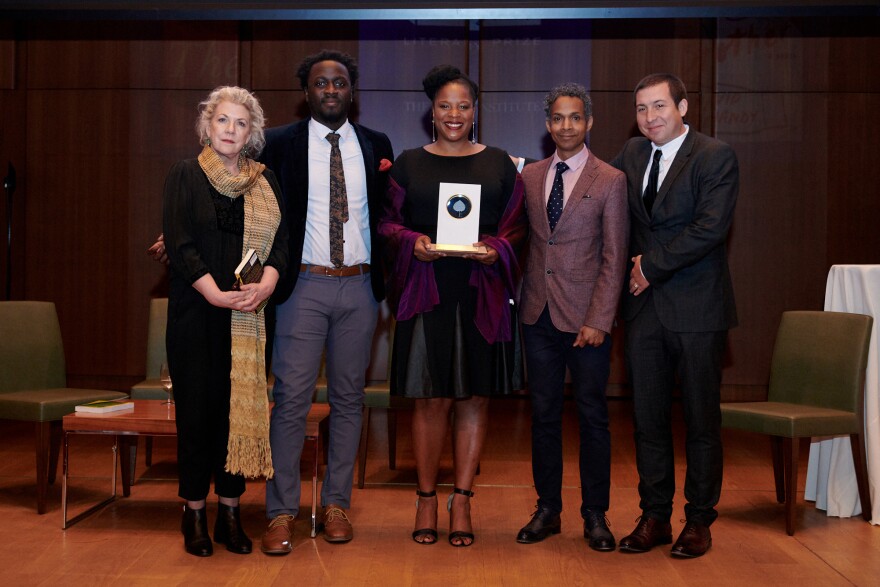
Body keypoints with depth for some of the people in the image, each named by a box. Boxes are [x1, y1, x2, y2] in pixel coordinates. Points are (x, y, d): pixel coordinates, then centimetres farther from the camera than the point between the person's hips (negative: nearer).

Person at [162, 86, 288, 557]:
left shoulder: (264, 181, 11)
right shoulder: (185, 176, 4)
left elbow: (280, 240, 4)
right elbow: (179, 243, -6)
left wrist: (264, 286, -14)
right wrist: (216, 293, -16)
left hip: (250, 315, 2)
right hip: (197, 312, -2)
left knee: (242, 408, 2)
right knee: (198, 408, 1)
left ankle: (230, 513, 11)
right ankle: (195, 514, 12)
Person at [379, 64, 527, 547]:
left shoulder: (499, 163, 11)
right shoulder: (409, 163, 10)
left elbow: (518, 225, 9)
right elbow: (387, 222, 8)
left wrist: (497, 249, -10)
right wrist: (412, 242, -11)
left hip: (482, 293, 1)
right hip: (427, 290, -1)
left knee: (474, 398, 3)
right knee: (432, 399, 0)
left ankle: (461, 501, 13)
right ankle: (427, 498, 13)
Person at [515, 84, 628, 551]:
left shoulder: (610, 181, -2)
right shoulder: (529, 176, 10)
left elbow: (614, 260, -6)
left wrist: (599, 320, -11)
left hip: (585, 317, -3)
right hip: (538, 314, 4)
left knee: (592, 415, 4)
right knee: (544, 413, 9)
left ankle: (595, 516, 15)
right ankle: (547, 509, 20)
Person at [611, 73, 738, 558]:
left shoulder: (715, 157, -5)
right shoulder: (631, 154, 12)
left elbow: (710, 228, -15)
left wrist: (653, 265, -11)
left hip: (696, 307, -5)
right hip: (644, 305, 5)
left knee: (701, 418, 5)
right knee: (648, 417, 8)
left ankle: (699, 521, 16)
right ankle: (654, 517, 19)